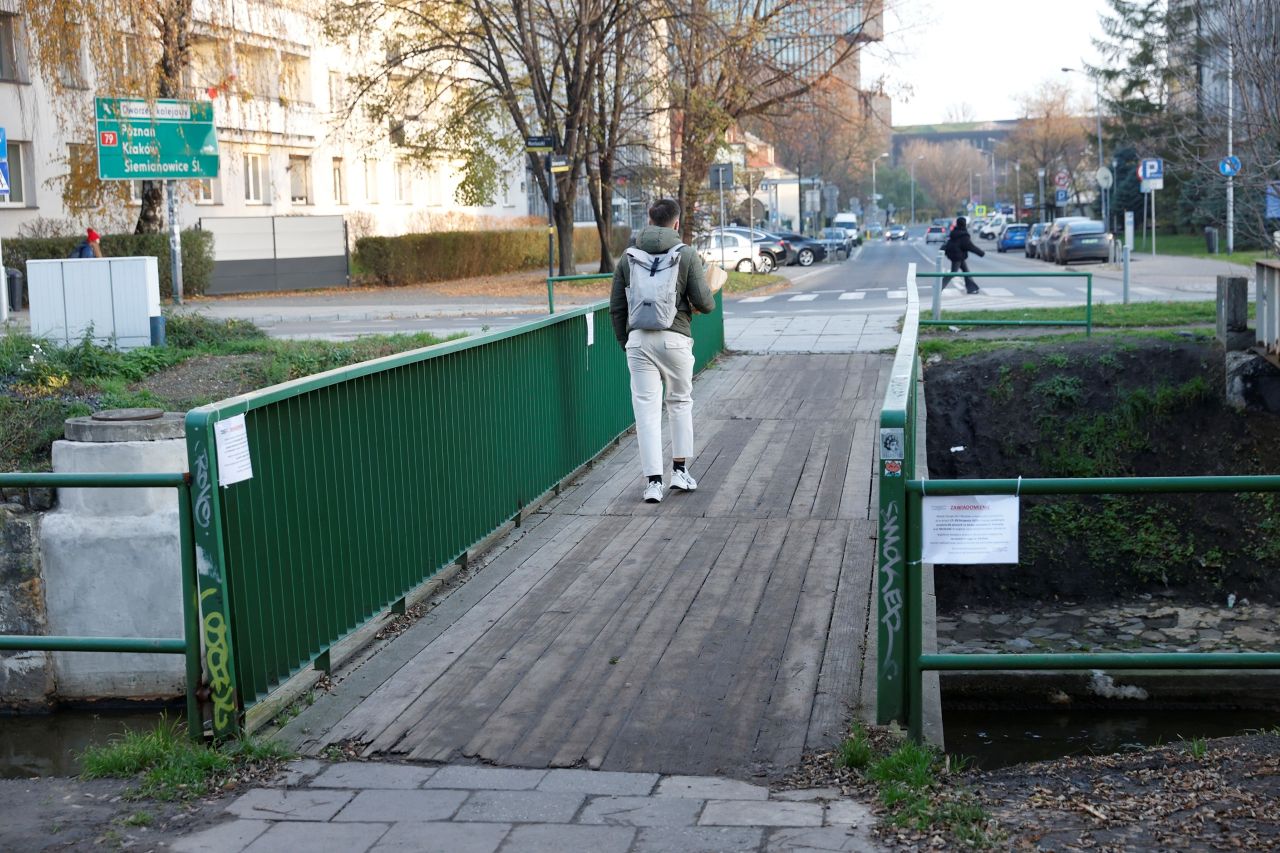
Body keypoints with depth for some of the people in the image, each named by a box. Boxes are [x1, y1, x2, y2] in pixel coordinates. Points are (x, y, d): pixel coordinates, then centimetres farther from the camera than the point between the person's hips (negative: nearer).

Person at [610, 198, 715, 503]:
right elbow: (704, 302, -6)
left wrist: (624, 342, 18)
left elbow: (616, 308, 7)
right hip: (674, 338, -1)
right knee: (680, 402, 17)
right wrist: (708, 303, 18)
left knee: (646, 409, 1)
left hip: (638, 338, 1)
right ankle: (680, 470, 19)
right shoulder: (687, 254, 0)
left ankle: (653, 480, -2)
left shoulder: (628, 257, 8)